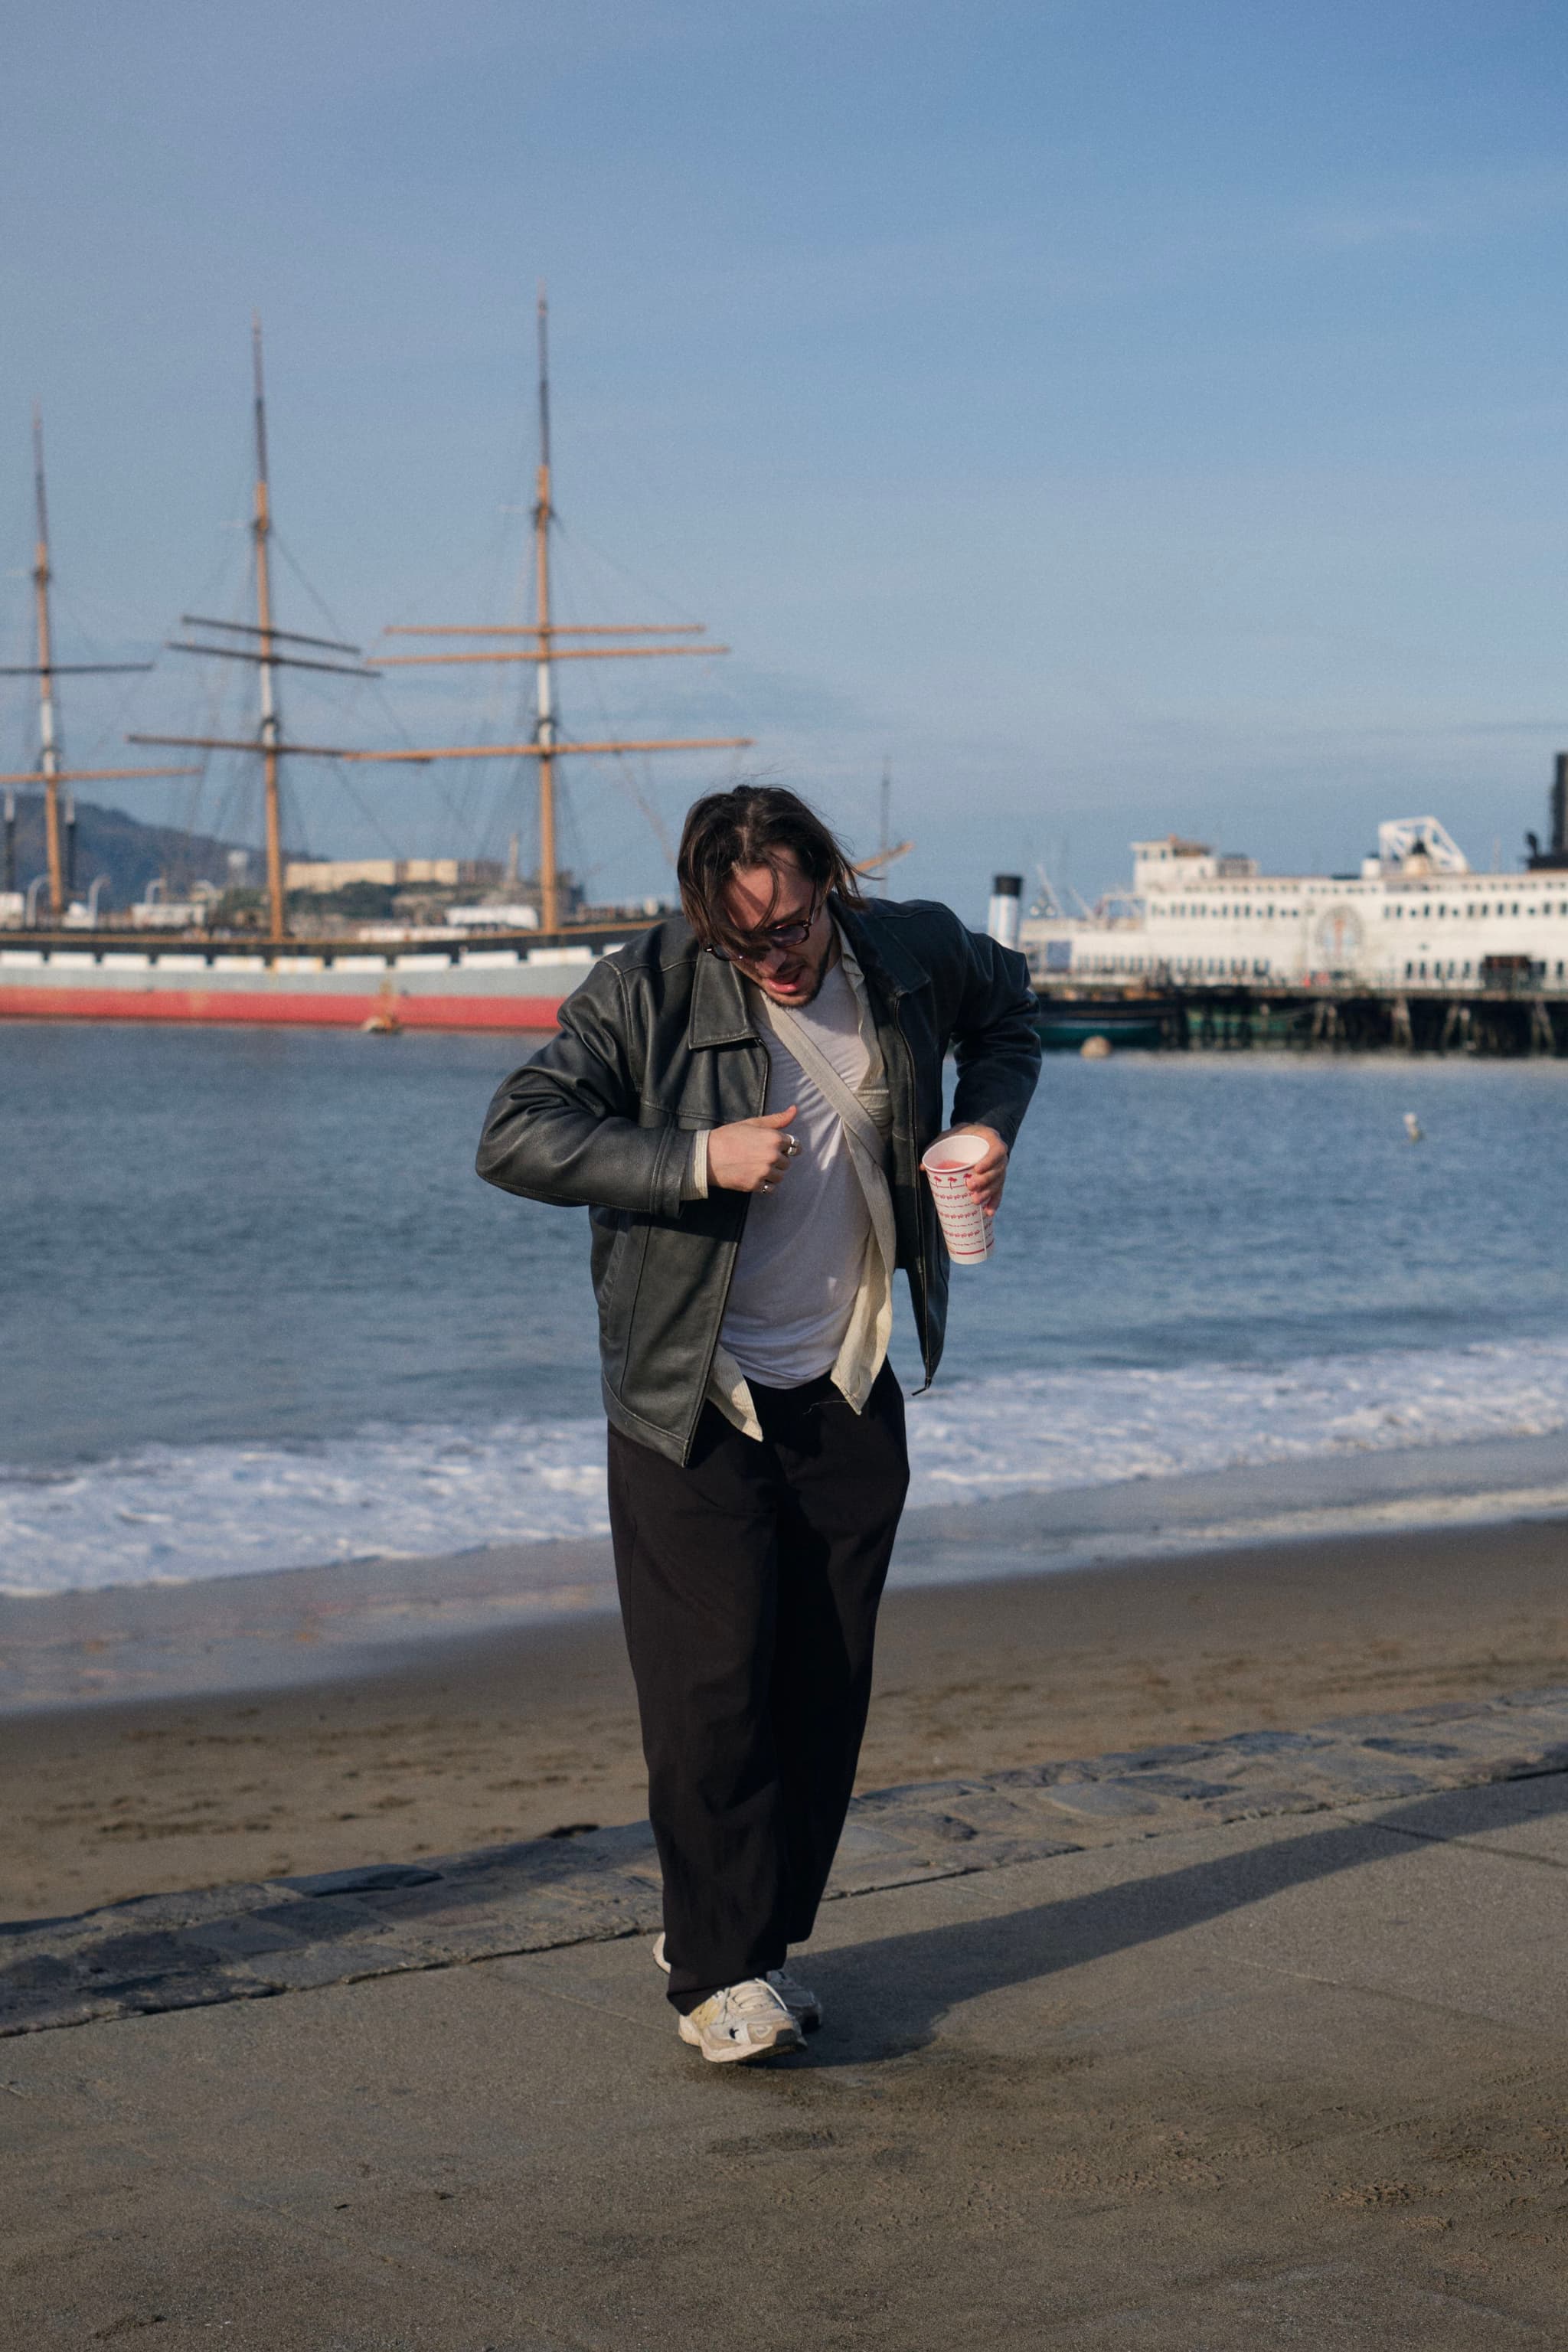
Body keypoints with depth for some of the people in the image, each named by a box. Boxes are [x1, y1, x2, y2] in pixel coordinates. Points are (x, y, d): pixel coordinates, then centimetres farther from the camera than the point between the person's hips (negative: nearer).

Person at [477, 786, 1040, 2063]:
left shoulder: (914, 953, -2)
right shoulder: (644, 991, -15)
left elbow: (1006, 1004, 21)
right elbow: (514, 1137, -20)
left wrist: (991, 1122, 3)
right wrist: (698, 1160, -28)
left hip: (848, 1397, 4)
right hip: (692, 1407, -4)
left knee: (824, 1692, 7)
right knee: (713, 1685, -7)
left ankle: (751, 1936, 22)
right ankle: (717, 1971, 4)